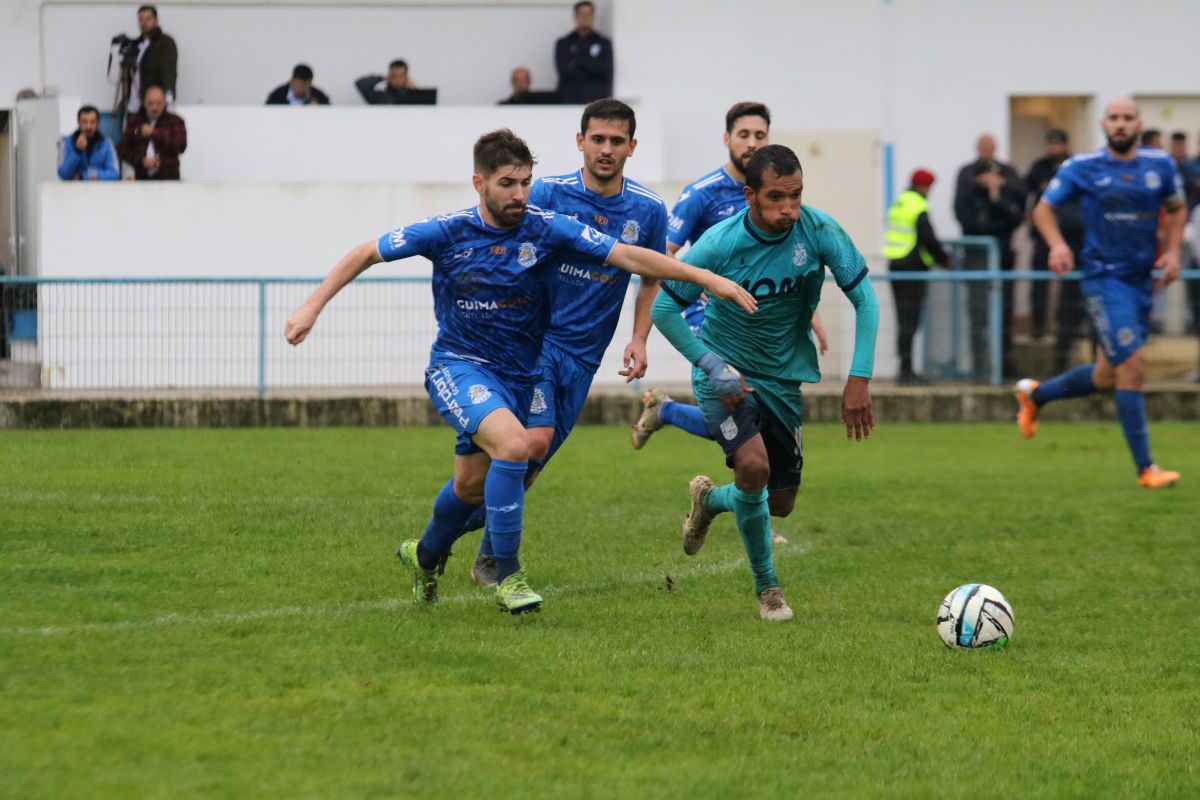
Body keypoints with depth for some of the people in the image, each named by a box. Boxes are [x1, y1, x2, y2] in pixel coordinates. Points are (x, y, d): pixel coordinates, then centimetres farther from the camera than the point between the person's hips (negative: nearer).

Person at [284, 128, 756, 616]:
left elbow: (628, 256, -14)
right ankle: (507, 575, -18)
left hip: (518, 375, 4)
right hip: (458, 367, -4)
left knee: (473, 484, 15)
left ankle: (425, 555, 47)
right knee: (513, 445, -29)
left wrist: (708, 278, -22)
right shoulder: (448, 232, -13)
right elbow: (366, 254, -1)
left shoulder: (547, 230, -10)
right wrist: (312, 307, -5)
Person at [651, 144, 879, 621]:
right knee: (753, 465, -28)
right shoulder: (720, 244, -22)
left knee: (780, 504, 9)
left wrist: (860, 379, -17)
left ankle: (708, 500, 44)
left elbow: (864, 299, -9)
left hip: (782, 378, 4)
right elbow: (663, 307, -12)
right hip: (726, 373, -4)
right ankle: (766, 586, -6)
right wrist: (711, 366, -20)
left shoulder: (819, 231, -17)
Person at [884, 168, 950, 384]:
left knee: (904, 319, 12)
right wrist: (944, 259, 0)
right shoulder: (919, 208, -13)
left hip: (895, 263, 9)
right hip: (913, 266, -9)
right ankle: (906, 369, -9)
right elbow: (929, 239, -16)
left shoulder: (898, 204, 15)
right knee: (909, 320, -7)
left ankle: (906, 368, 15)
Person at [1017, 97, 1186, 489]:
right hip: (1103, 277, -5)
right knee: (1132, 362, -16)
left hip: (1142, 279, 5)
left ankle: (1035, 394, 40)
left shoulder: (1160, 165, 4)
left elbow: (1177, 208, 20)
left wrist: (1172, 251, 5)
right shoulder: (1082, 167, -5)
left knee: (1107, 375, 13)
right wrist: (1057, 244, -16)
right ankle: (1145, 468, -11)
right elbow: (1044, 208, 3)